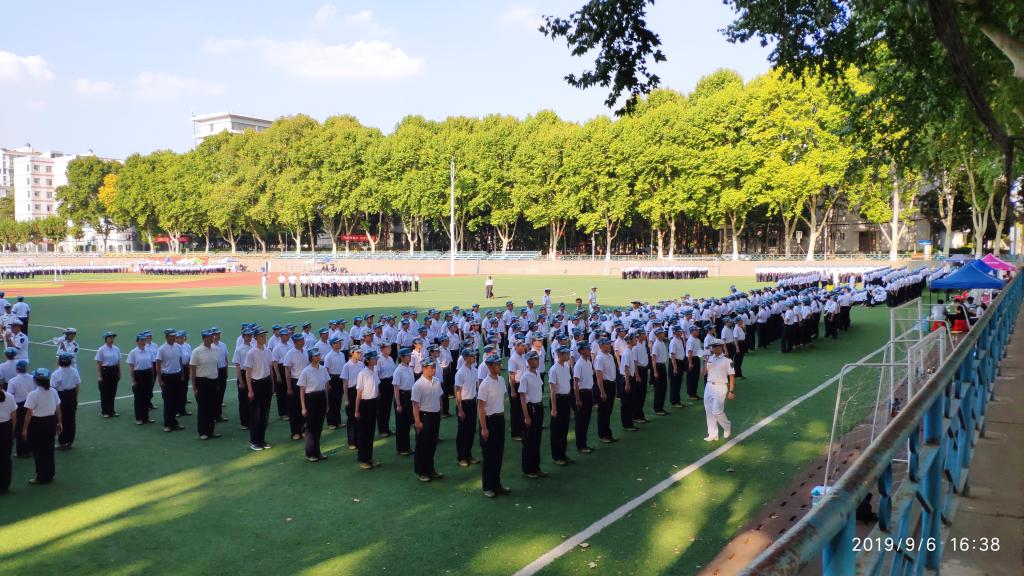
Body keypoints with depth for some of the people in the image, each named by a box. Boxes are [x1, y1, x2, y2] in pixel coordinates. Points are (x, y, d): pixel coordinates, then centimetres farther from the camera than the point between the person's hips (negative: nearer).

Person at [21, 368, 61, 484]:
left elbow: (29, 413, -17)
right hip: (51, 421, 6)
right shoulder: (53, 392, 0)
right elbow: (58, 408, 6)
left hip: (37, 424, -6)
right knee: (49, 449, 17)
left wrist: (24, 429, -10)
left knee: (38, 451, 6)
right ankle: (50, 474, 27)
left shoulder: (33, 394, -17)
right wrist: (59, 422, 16)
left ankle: (42, 477, 13)